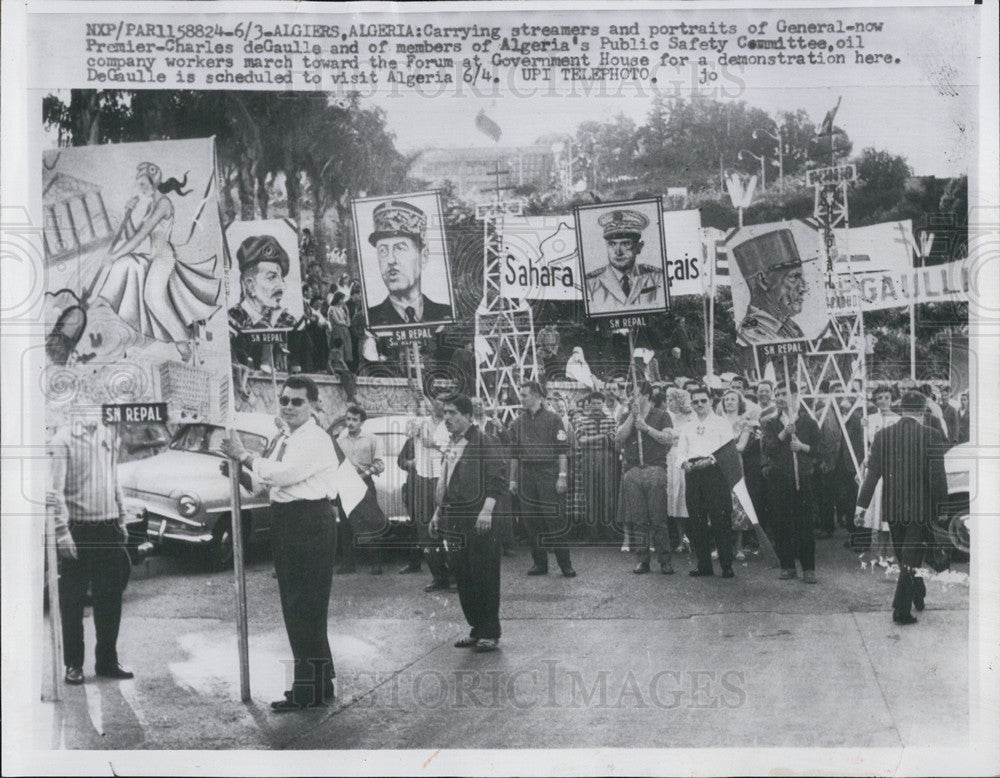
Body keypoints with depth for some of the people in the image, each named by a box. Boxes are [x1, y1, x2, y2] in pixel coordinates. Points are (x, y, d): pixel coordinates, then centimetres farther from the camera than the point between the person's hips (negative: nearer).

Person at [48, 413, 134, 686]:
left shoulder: (107, 434, 10)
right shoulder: (63, 438, -9)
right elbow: (54, 490, -14)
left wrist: (121, 520, 17)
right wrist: (61, 531, -19)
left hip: (108, 529, 5)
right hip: (77, 530, -5)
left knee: (110, 597, 9)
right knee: (72, 600, 4)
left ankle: (107, 660, 20)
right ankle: (73, 664, 14)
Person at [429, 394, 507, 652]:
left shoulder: (484, 443, -8)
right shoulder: (451, 445, 16)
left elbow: (496, 481, -15)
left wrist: (487, 510, -24)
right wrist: (439, 513, 22)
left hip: (479, 524, -8)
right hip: (455, 522, 8)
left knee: (485, 579, -3)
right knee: (464, 580, 10)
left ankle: (490, 633, 6)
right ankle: (476, 629, 19)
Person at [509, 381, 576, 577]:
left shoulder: (552, 419, 0)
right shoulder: (518, 423, 13)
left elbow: (562, 450, -4)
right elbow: (514, 454, 16)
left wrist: (562, 476, -11)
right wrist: (512, 479, 11)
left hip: (548, 474, -4)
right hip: (526, 475, 5)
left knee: (554, 519, -7)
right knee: (530, 520, 4)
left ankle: (565, 564, -1)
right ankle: (539, 563, 13)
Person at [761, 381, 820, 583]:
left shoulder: (807, 421, 8)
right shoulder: (769, 423, 8)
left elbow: (818, 448, 9)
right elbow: (766, 448, -5)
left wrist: (802, 447, -10)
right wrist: (783, 434, -17)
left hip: (802, 477, -1)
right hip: (778, 479, 1)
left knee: (805, 523, -3)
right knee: (782, 523, 1)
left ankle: (808, 568, 3)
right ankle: (787, 566, 11)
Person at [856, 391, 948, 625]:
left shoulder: (883, 435, -3)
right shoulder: (932, 436, -11)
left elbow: (873, 472, -3)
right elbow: (937, 475, -13)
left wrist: (862, 504, 1)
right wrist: (941, 503, -3)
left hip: (892, 507, 4)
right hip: (921, 507, -3)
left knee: (904, 556, 20)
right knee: (911, 558, 3)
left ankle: (918, 596, 39)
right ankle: (901, 609, 0)